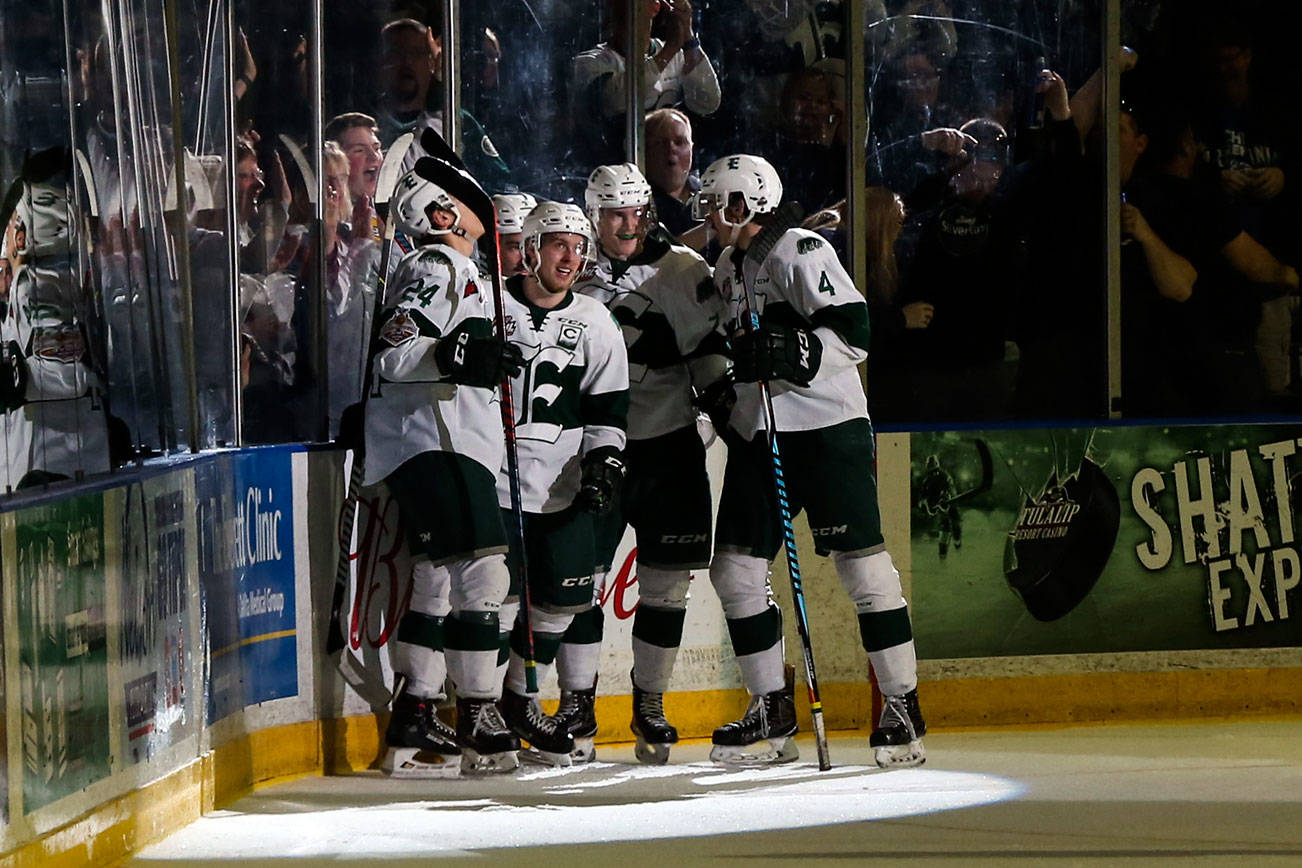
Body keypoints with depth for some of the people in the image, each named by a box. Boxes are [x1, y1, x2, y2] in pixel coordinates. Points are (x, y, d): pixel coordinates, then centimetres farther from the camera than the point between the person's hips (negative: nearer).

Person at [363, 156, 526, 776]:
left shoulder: (459, 272, 24)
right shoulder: (438, 269, -9)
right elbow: (392, 354, -21)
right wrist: (456, 357, -35)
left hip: (450, 445, 11)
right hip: (434, 443, -11)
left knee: (438, 585, 12)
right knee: (479, 573, -15)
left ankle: (413, 724, 15)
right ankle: (479, 721, -15)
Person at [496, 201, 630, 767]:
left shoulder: (594, 324, 8)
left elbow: (607, 407, 10)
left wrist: (604, 461, -2)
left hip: (561, 486, 4)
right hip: (491, 480, -4)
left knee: (565, 598, 3)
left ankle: (519, 699, 22)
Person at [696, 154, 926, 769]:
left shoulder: (802, 253, -10)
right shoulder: (728, 268, 16)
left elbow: (853, 334, -17)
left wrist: (792, 353, -27)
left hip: (827, 426, -8)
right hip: (757, 434, 8)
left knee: (860, 563, -9)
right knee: (735, 568, 3)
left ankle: (902, 706, -3)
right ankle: (772, 713, 11)